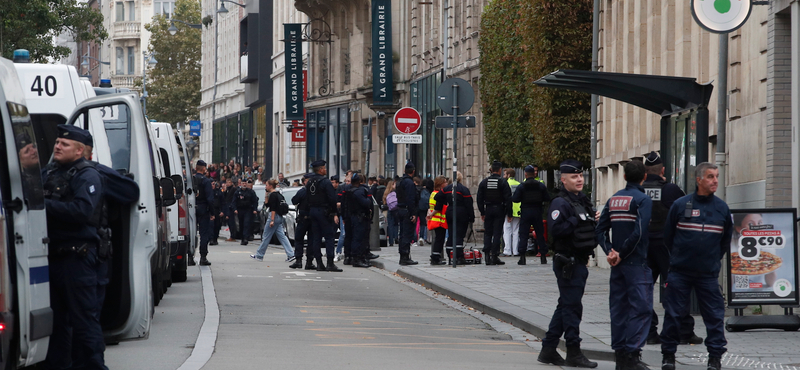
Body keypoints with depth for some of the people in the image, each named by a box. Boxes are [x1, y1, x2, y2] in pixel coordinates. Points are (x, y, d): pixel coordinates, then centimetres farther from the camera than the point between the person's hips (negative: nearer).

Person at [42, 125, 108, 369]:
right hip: (51, 255, 8)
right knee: (55, 315, 14)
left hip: (77, 255, -8)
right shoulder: (48, 173, 17)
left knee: (83, 315, -7)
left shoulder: (87, 176, -7)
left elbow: (82, 211, -22)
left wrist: (45, 204, -21)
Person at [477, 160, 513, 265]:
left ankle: (487, 256, 1)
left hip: (488, 209, 3)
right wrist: (509, 213, -4)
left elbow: (480, 198, 5)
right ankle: (494, 256, -4)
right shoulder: (503, 182, -7)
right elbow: (508, 198, -9)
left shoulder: (484, 182, 4)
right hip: (499, 209, -3)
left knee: (487, 233, 9)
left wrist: (482, 212, 10)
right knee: (497, 233, 0)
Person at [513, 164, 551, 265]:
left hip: (525, 211, -2)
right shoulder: (541, 185, 1)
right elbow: (547, 198, 0)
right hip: (537, 211, 2)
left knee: (523, 235, 0)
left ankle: (522, 257, -7)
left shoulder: (521, 186, -6)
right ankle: (543, 256, 9)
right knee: (540, 234, 9)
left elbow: (515, 199, -10)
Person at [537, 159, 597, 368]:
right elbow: (556, 229, -24)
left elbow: (587, 229, 27)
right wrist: (577, 220, -24)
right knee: (572, 306, -6)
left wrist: (596, 220, 7)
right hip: (567, 263, -10)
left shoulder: (582, 201, 17)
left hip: (579, 262, 10)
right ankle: (573, 353, -2)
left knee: (565, 306, 13)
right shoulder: (560, 203, -13)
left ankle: (548, 350, 19)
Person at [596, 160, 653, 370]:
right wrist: (621, 255, -10)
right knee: (640, 307, -5)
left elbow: (600, 230, 8)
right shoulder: (643, 199, -10)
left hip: (618, 264, 7)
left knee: (618, 308, 10)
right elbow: (639, 232, -19)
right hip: (637, 262, -7)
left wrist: (610, 251, 0)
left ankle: (620, 352, 13)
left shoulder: (614, 199, 11)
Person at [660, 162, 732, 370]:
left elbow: (726, 239, 18)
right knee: (674, 314, 1)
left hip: (709, 274, 2)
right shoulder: (680, 205, -3)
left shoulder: (722, 208, 4)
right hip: (680, 272, -2)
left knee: (714, 315, -1)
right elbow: (668, 236, 8)